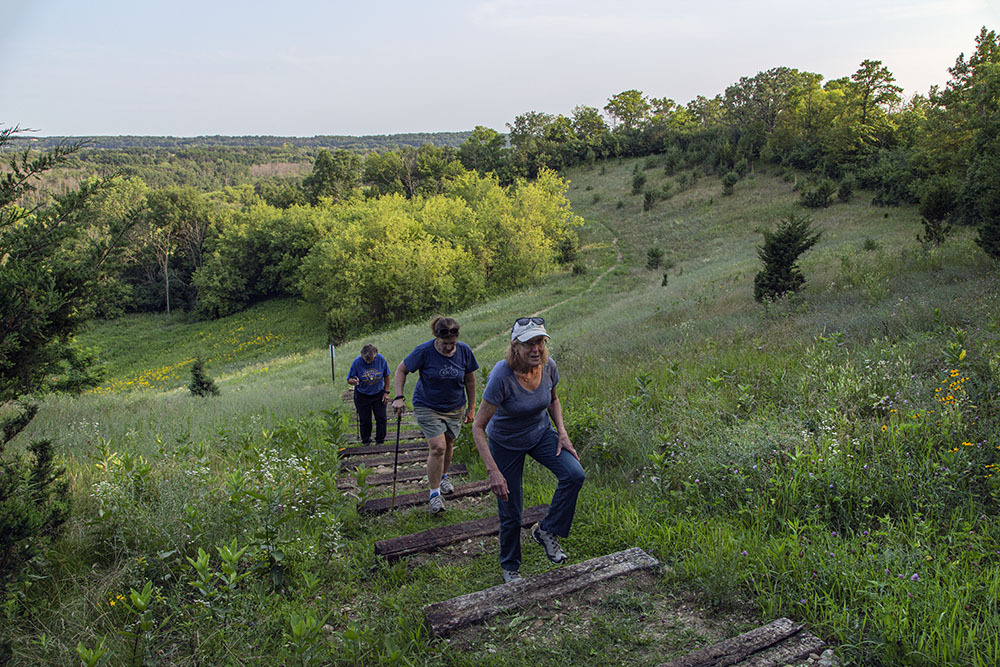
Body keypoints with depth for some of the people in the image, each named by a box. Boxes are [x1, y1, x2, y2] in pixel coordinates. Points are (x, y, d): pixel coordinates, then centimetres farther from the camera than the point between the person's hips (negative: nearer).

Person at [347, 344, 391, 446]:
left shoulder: (381, 359, -15)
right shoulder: (357, 362, -19)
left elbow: (386, 376, -1)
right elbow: (349, 380, -10)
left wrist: (386, 392, -2)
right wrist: (354, 381, -35)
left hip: (379, 394, 1)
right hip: (362, 396, -1)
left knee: (381, 419, 1)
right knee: (365, 421, 3)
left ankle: (380, 442, 18)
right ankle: (366, 442, 23)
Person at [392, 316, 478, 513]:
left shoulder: (464, 351, -10)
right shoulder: (424, 351, -20)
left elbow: (470, 380, 3)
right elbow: (401, 370, -7)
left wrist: (471, 407, 7)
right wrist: (399, 397, -17)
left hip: (455, 407, 4)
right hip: (427, 407, -3)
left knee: (448, 445, 14)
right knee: (437, 447, -14)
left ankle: (443, 476, 42)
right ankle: (434, 493, -5)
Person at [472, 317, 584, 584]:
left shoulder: (548, 366, -16)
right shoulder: (502, 376, -32)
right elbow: (478, 428, -28)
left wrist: (562, 433, -6)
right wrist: (493, 471, -35)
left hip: (541, 433, 4)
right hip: (506, 443, -4)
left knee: (574, 474, -21)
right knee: (510, 512, 3)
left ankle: (547, 531, 1)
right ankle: (509, 567, 30)